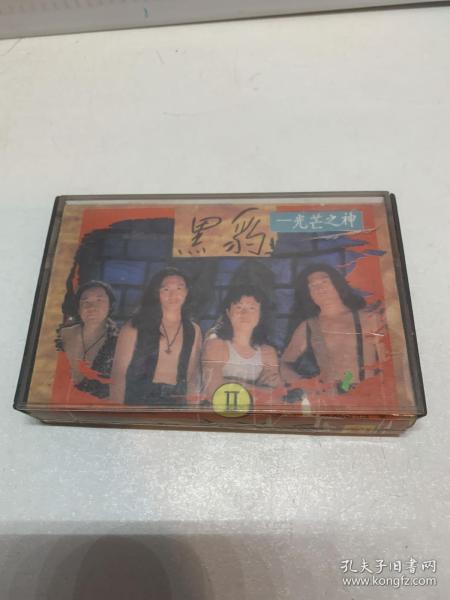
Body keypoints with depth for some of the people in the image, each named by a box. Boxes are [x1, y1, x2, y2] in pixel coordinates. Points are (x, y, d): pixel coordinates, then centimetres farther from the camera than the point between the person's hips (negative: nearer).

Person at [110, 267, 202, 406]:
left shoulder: (193, 331, 8)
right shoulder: (135, 327, 0)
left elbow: (193, 377, 10)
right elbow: (119, 373, -3)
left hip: (176, 404, 3)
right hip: (137, 400, -2)